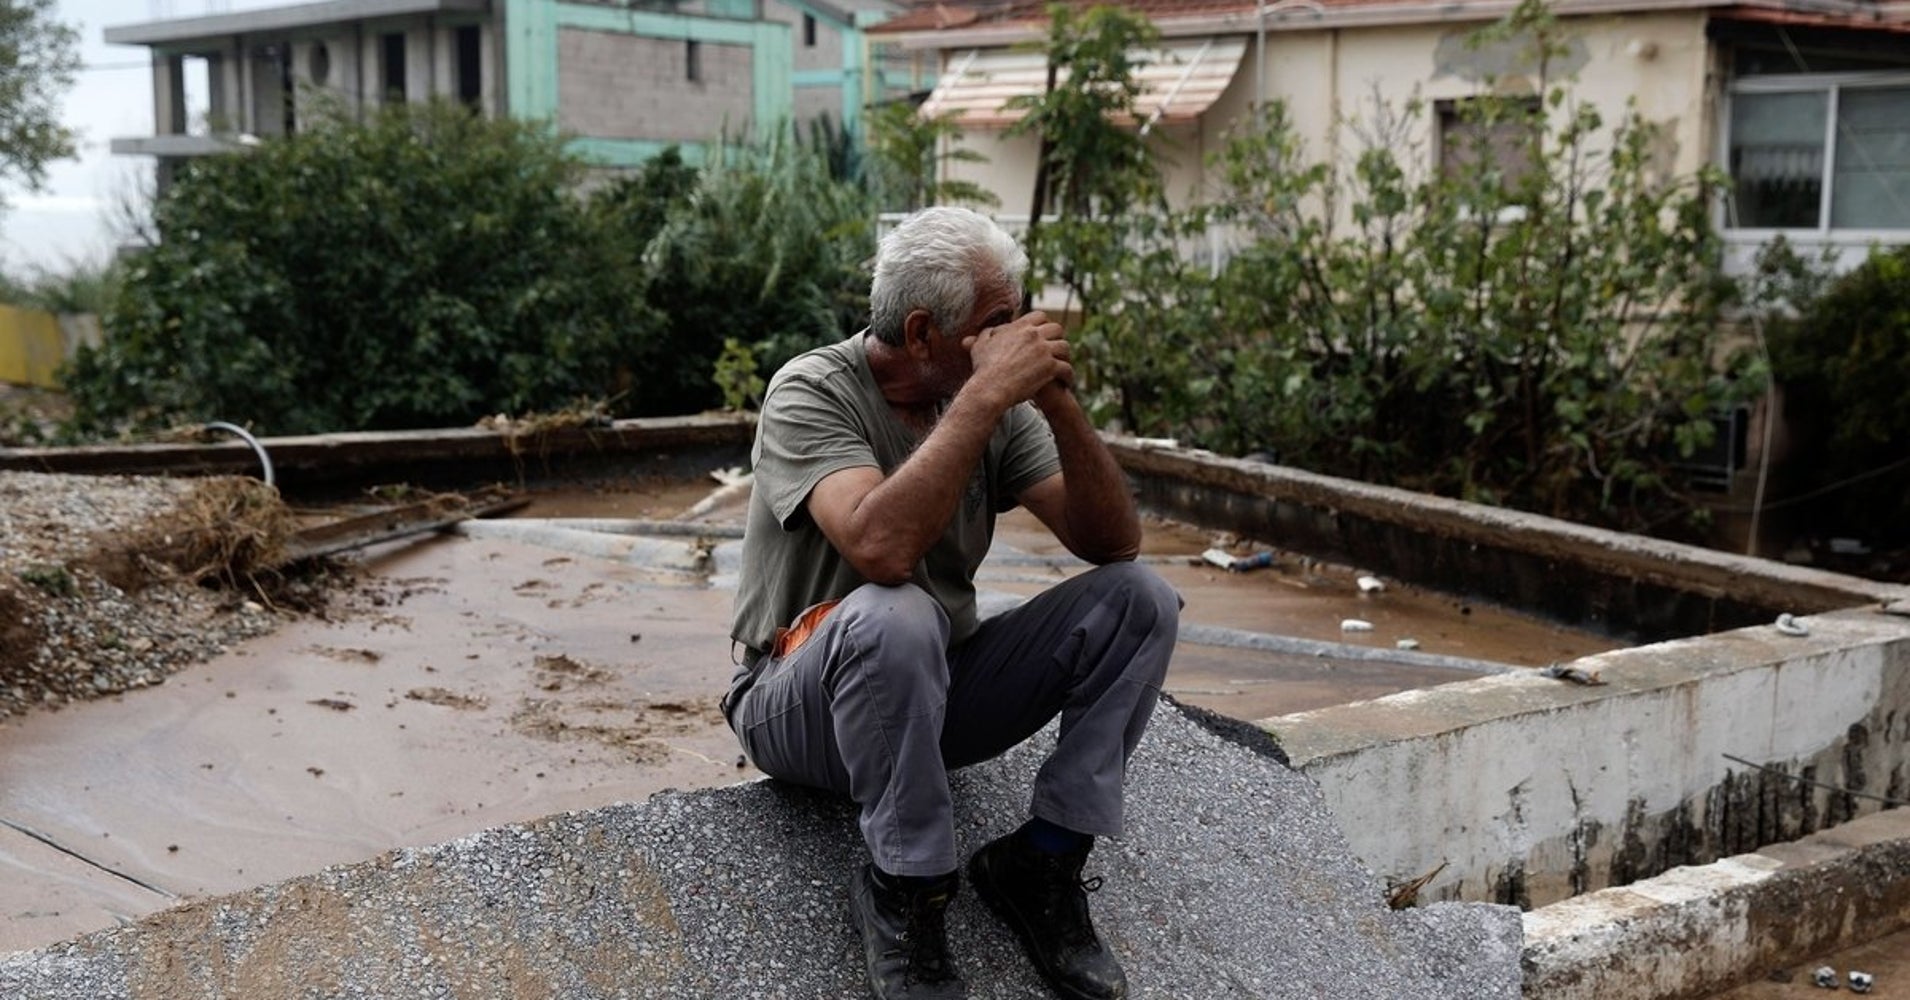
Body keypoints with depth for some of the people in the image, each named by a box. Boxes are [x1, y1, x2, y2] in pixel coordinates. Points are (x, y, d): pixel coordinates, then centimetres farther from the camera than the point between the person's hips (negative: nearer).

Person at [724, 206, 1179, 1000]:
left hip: (937, 691, 6)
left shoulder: (997, 405, -2)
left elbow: (1113, 542, -7)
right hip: (805, 707, -5)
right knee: (894, 618, -39)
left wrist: (1060, 406, -20)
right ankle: (904, 894, -18)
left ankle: (1041, 864, -8)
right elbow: (882, 547, -37)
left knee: (1138, 600, -11)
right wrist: (987, 396, -34)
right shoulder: (812, 393, -18)